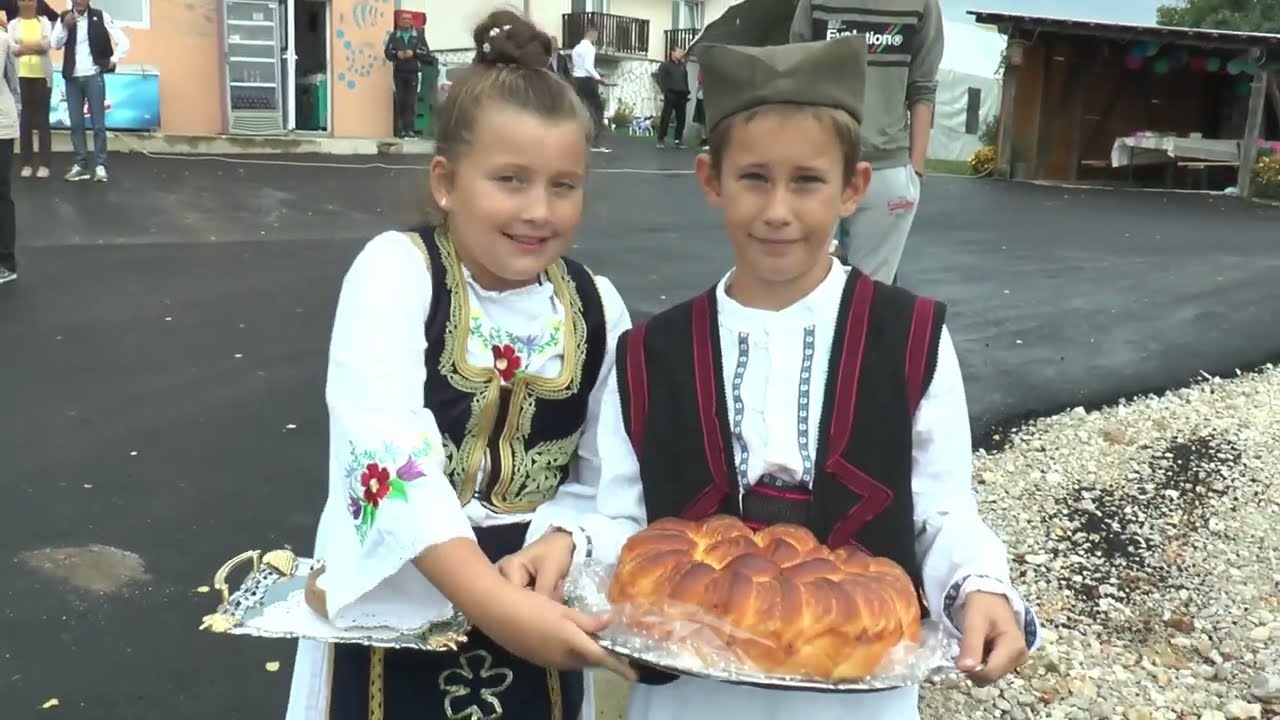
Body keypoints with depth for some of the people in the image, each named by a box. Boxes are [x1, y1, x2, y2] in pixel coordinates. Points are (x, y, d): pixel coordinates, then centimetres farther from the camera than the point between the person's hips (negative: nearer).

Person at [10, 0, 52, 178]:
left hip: (42, 76, -1)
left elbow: (47, 43, -9)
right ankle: (27, 163, 7)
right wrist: (36, 46, -15)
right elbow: (10, 47, -6)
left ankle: (44, 164, 3)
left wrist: (22, 47, -12)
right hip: (21, 76, 1)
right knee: (25, 119, 2)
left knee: (42, 119, 0)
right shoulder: (13, 24, 7)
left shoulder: (44, 21, 6)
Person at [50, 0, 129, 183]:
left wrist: (113, 60, -6)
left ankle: (100, 165, 4)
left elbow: (123, 41, -3)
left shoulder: (100, 17, -3)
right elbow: (56, 45, -2)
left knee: (98, 123, -2)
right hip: (72, 78, 3)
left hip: (94, 76, -3)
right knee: (76, 123, 5)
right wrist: (65, 27, -14)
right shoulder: (65, 18, 5)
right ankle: (80, 165, 11)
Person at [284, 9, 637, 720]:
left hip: (533, 603, 3)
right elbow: (390, 453, -26)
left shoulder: (597, 308, -2)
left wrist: (556, 545, -19)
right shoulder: (395, 269, -14)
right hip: (392, 608, -3)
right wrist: (494, 601, -34)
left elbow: (605, 476, 1)